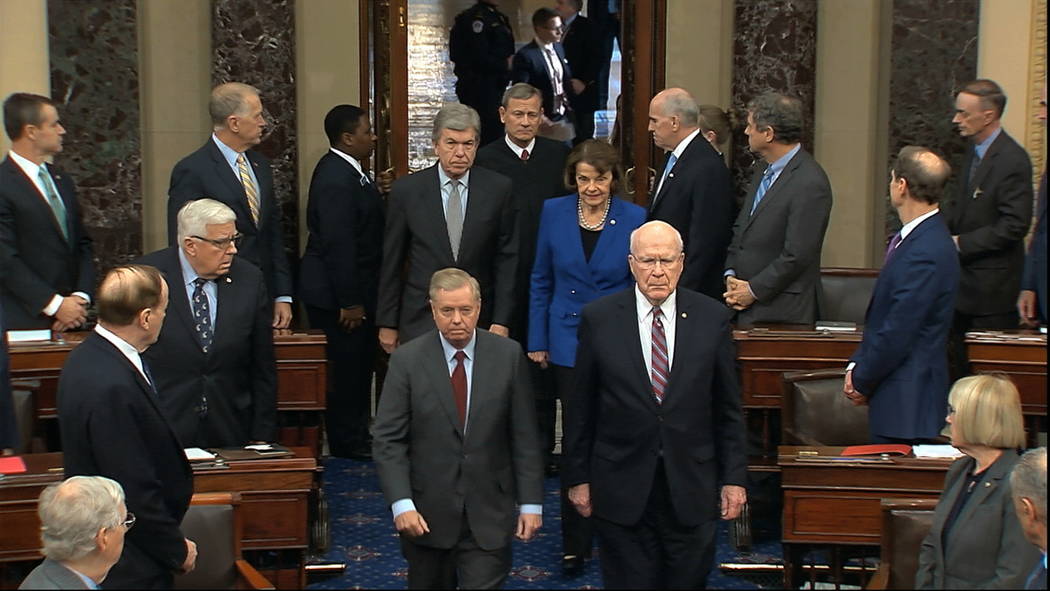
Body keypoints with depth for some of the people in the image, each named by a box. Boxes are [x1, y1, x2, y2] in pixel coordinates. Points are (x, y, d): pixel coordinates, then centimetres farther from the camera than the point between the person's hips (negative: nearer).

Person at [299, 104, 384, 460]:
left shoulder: (346, 171, 12)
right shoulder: (336, 178, -21)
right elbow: (337, 244, -24)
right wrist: (350, 302, -23)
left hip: (354, 290, 11)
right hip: (336, 295, -11)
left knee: (359, 365, 16)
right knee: (345, 368, 0)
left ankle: (356, 436, 26)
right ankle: (347, 442, 10)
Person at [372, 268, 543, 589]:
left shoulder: (508, 355, -2)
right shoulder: (407, 360, -5)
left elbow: (524, 437, 1)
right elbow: (387, 439, -6)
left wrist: (531, 502, -1)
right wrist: (401, 503, -15)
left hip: (489, 515, 0)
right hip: (426, 514, 0)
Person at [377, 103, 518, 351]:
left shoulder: (498, 188, 0)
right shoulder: (406, 190, -1)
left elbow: (507, 259, 2)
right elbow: (391, 262, 3)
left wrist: (501, 321, -3)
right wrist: (387, 323, 4)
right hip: (420, 321, 0)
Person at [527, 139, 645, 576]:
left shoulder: (634, 219, -5)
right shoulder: (554, 213, -1)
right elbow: (541, 281, 6)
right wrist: (537, 340, 3)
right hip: (568, 343, 1)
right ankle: (575, 543, 12)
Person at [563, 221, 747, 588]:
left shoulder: (712, 318, -1)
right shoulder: (598, 319, -3)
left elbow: (728, 408, 5)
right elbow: (580, 409, 2)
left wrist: (734, 478, 3)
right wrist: (577, 477, 2)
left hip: (691, 490, 1)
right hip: (621, 490, -1)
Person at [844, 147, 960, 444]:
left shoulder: (926, 252, -23)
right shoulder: (913, 237, 9)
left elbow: (897, 332, -21)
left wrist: (862, 381, -9)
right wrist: (858, 364, 9)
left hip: (907, 396, -9)